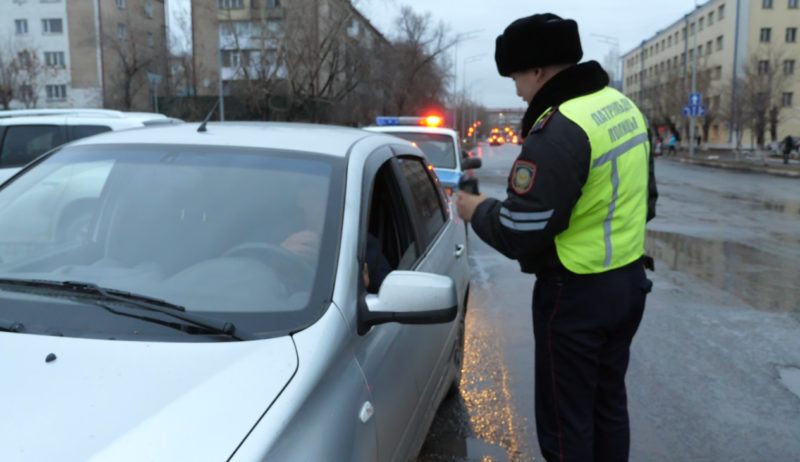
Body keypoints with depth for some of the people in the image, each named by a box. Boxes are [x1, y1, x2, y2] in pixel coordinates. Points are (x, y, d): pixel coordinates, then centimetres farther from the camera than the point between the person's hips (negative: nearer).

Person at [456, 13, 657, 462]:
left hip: (577, 293, -9)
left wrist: (479, 210, -6)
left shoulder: (560, 129, -24)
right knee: (609, 401, 23)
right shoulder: (626, 107, 6)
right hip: (630, 279, 9)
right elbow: (645, 199, 16)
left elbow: (519, 233, -24)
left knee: (565, 419, 7)